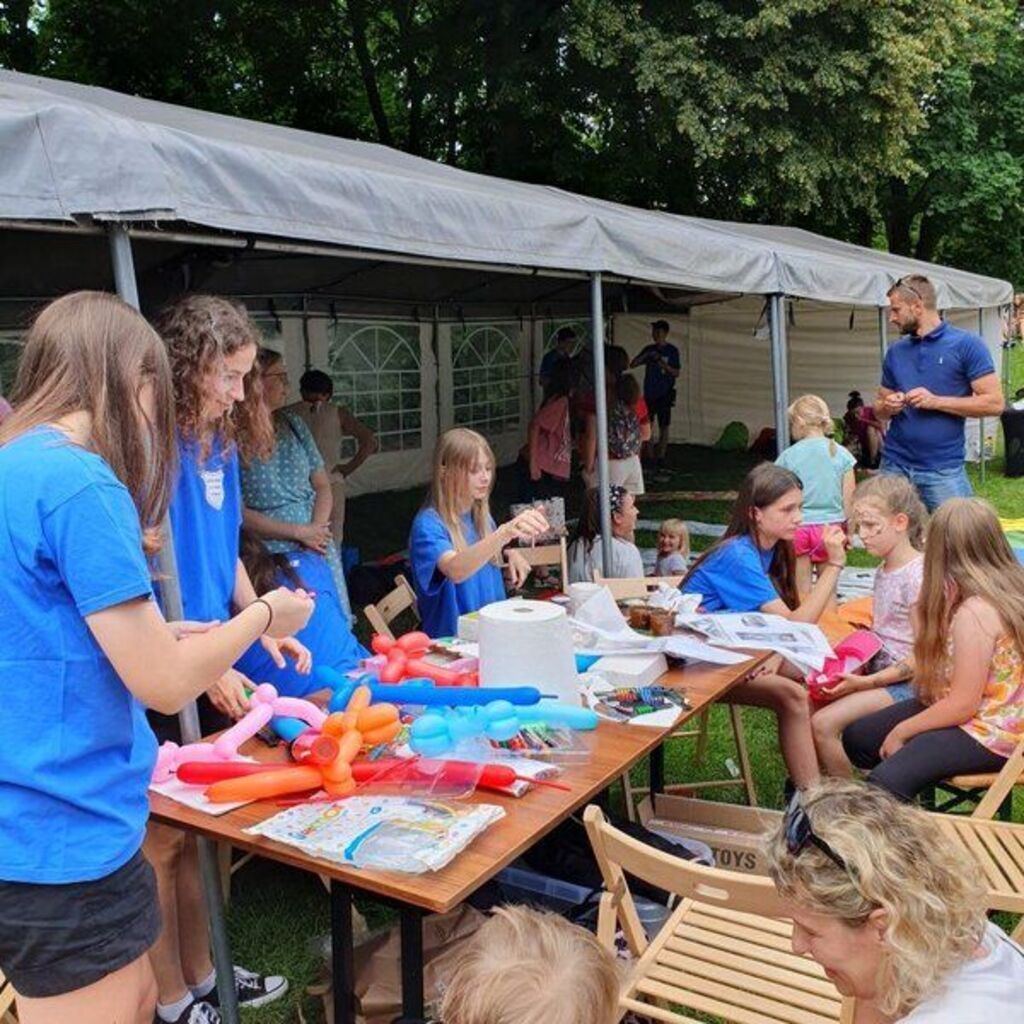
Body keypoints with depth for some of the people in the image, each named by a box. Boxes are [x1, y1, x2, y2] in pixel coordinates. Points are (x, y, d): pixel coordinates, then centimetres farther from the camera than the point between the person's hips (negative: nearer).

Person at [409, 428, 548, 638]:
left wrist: (511, 553, 5)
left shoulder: (481, 516, 7)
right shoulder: (428, 524, -15)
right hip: (452, 639, -6)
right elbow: (456, 570, -34)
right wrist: (505, 533, -48)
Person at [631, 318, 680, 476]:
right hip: (649, 393, 3)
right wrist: (646, 356, -10)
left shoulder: (672, 350, -1)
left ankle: (660, 460, 4)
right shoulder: (649, 349, 9)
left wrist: (663, 364, -17)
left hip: (664, 394, -3)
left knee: (663, 427, 0)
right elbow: (633, 364, 5)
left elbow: (676, 373, -5)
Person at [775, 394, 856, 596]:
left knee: (801, 592, 7)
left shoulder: (789, 456, -7)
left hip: (797, 527, -1)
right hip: (831, 526, 2)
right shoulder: (841, 454, -2)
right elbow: (848, 499, -2)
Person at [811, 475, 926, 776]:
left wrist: (865, 682, -21)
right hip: (878, 671, 9)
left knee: (823, 723, -20)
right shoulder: (884, 570, 10)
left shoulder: (918, 576, -18)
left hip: (904, 683, -9)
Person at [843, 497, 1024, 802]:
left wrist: (900, 732, -9)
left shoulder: (975, 612, -26)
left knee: (886, 782, -31)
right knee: (856, 737, 10)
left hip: (989, 734, -10)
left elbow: (963, 704, -23)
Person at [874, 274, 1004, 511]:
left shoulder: (966, 345, -2)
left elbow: (994, 403, -7)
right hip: (894, 465, 4)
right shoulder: (896, 351, 13)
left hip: (944, 469, -4)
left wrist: (936, 401, -14)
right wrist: (887, 407, -3)